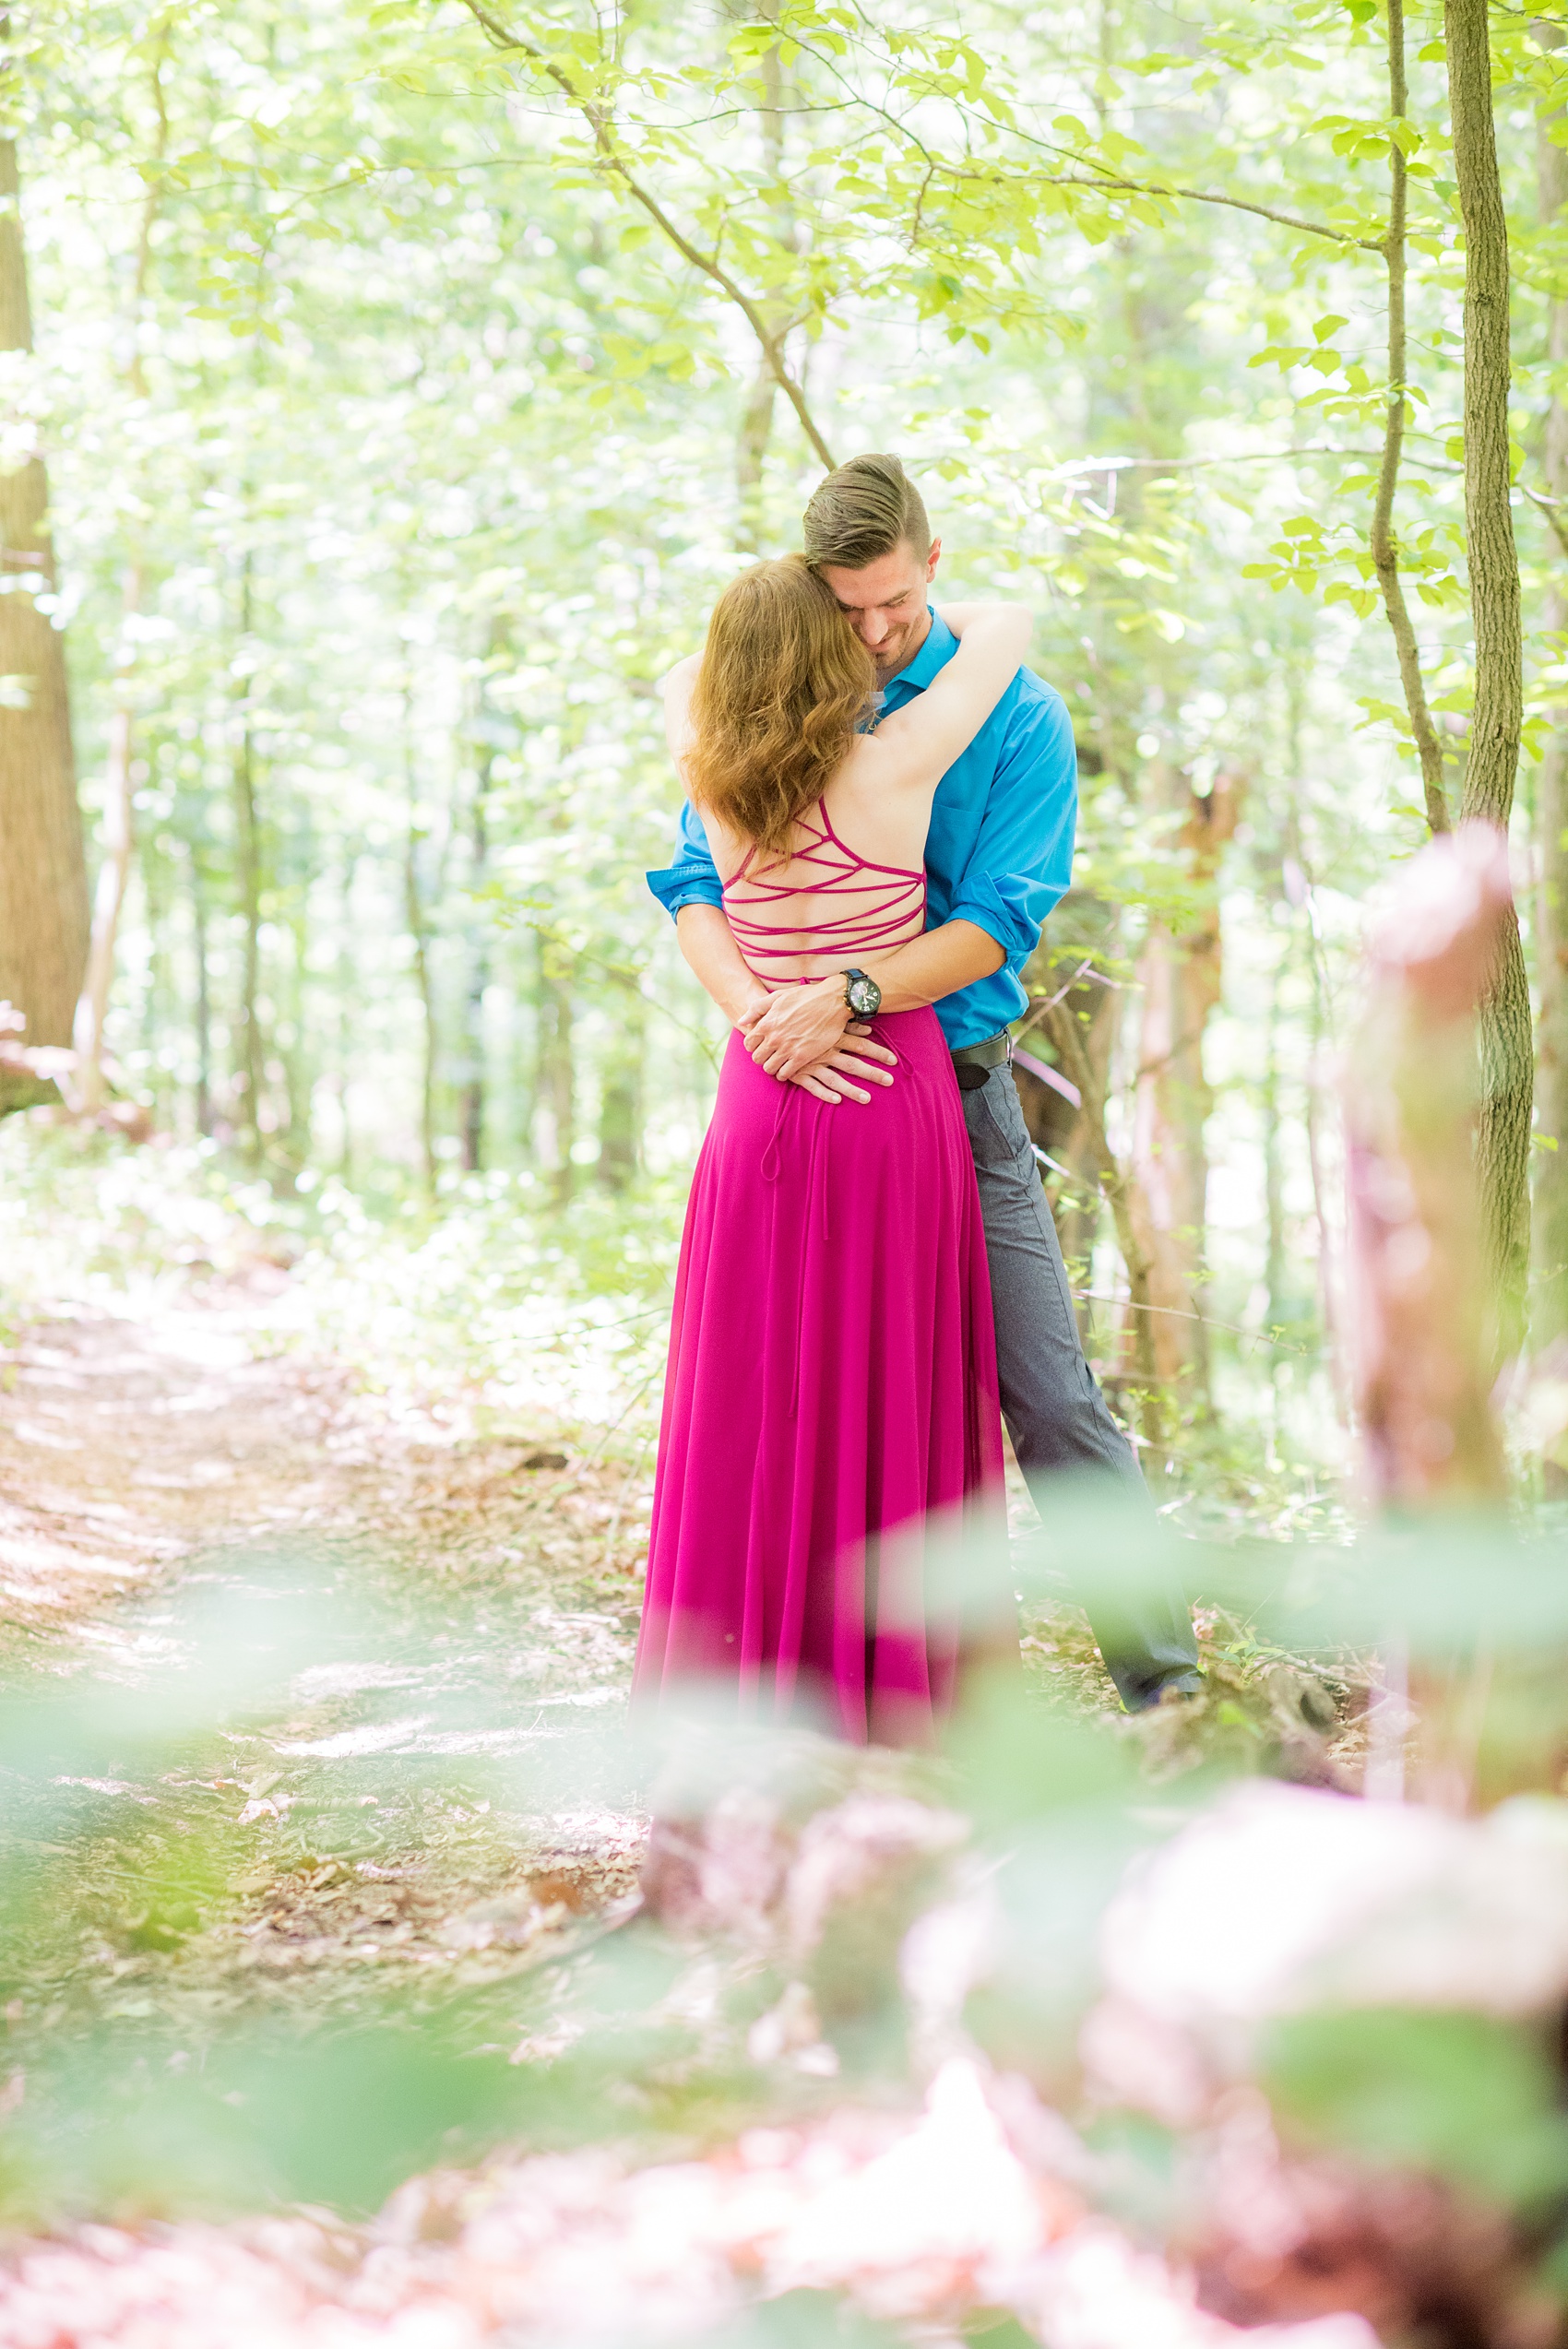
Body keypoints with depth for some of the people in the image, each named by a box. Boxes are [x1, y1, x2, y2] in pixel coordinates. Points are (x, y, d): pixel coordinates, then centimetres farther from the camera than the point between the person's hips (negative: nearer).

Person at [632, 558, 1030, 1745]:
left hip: (763, 1102, 3)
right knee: (887, 1392, 4)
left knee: (758, 1396, 8)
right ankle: (884, 1679, 9)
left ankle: (745, 1671, 10)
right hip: (895, 1094, -3)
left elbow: (682, 678, 21)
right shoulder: (893, 768, -13)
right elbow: (1008, 622, -1)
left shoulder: (712, 780, -2)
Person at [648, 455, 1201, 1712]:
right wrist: (759, 1011, -21)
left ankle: (1164, 1677, 1)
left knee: (1049, 1391, -5)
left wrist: (846, 995, -25)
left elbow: (999, 923, -12)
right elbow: (692, 885, -2)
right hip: (805, 1091, 2)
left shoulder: (1016, 714, -3)